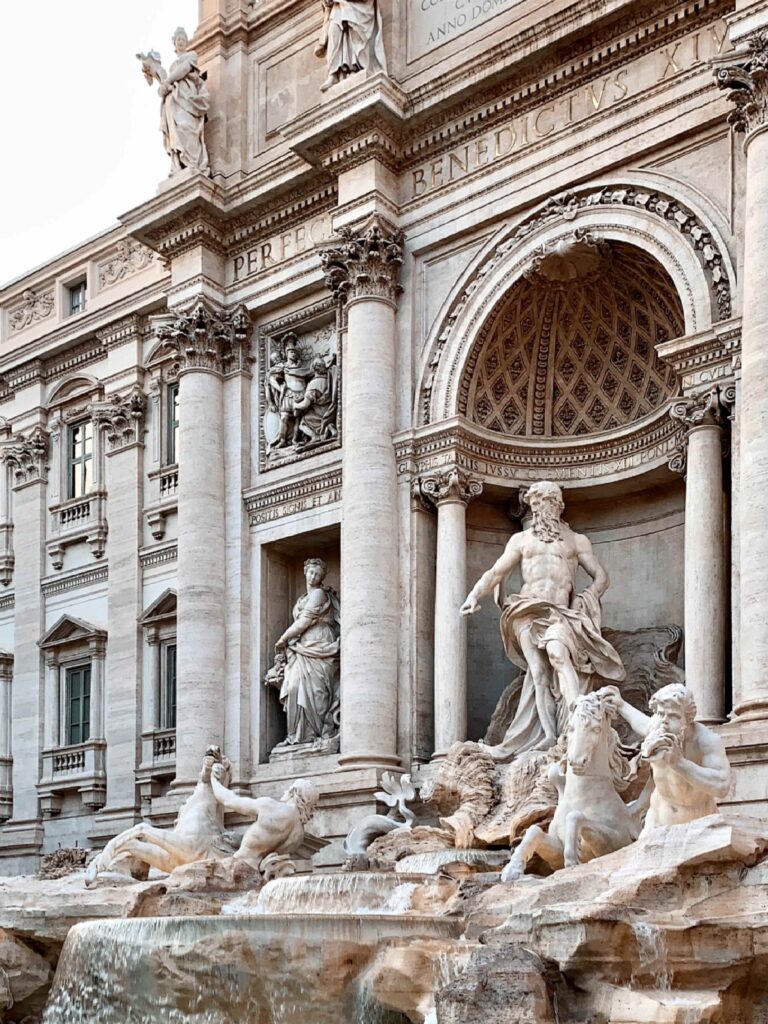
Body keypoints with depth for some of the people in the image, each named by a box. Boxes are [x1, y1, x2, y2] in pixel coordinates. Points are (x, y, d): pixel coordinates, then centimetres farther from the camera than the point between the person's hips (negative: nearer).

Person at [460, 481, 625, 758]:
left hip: (561, 612, -1)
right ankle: (549, 735, -24)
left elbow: (601, 576, 17)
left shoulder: (577, 541, 20)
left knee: (557, 652, -31)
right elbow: (496, 572, 15)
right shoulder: (521, 539, 22)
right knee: (538, 669, -17)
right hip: (528, 611, 1)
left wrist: (586, 599, -2)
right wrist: (475, 595, -2)